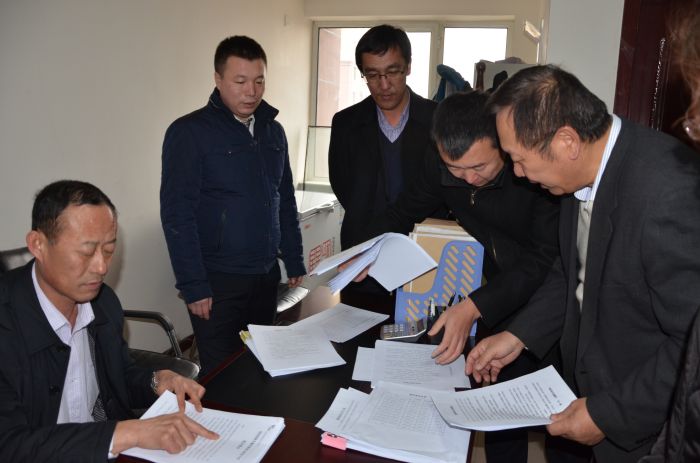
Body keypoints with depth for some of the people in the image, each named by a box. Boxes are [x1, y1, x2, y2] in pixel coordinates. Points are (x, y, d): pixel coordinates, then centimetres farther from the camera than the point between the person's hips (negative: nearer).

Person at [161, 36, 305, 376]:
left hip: (266, 276, 6)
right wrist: (193, 286, -15)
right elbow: (177, 215, -13)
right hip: (218, 282, -5)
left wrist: (294, 260, 11)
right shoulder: (189, 132, -9)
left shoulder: (273, 131, 9)